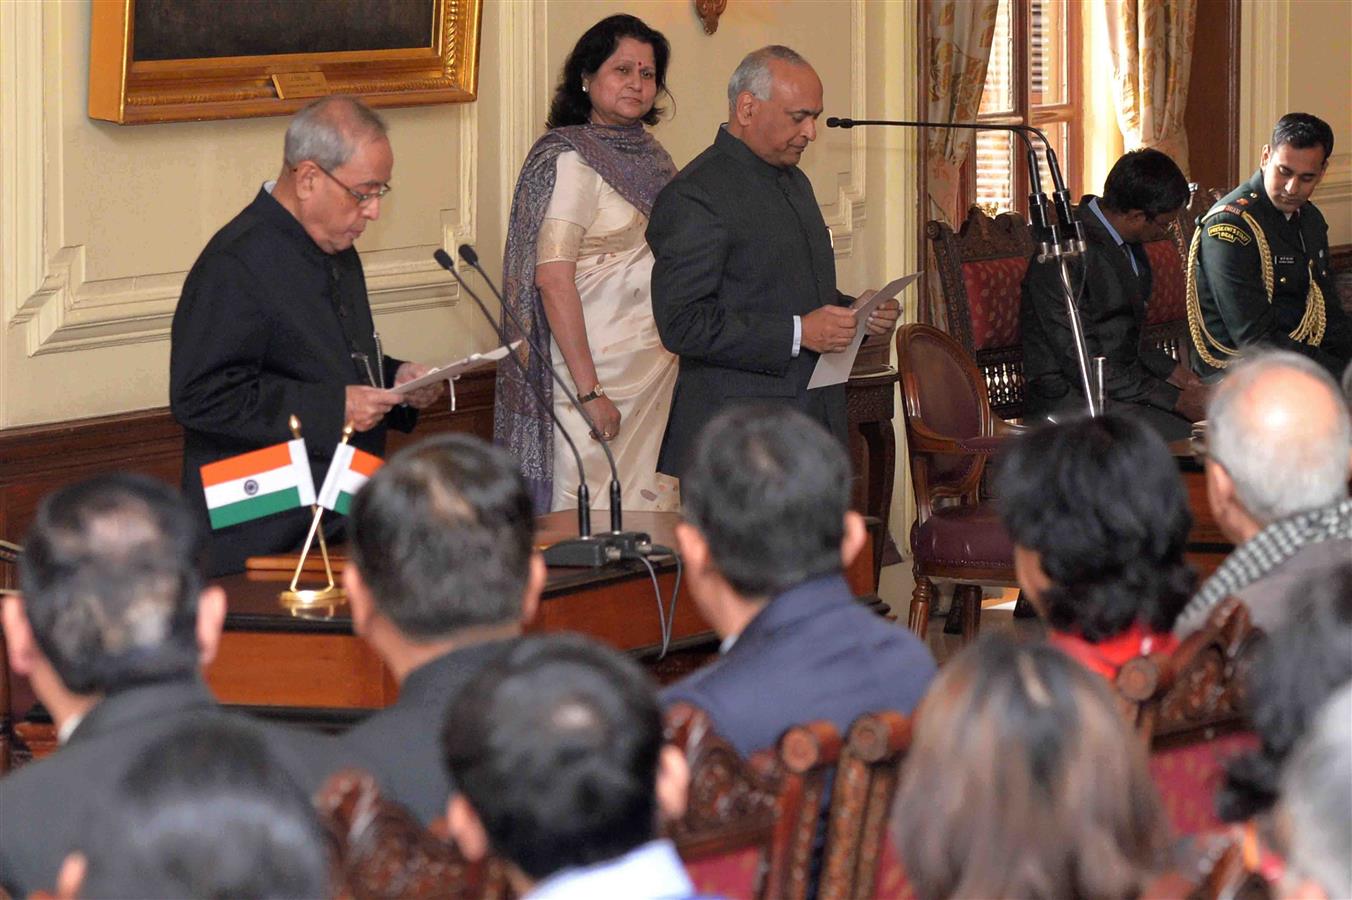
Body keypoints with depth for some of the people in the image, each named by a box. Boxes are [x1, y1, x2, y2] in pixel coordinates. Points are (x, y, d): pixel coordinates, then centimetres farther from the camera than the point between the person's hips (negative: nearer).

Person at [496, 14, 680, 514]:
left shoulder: (651, 156, 13)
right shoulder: (571, 159, -11)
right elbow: (553, 279, -18)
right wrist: (590, 391, -23)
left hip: (659, 373, 8)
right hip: (598, 364, -8)